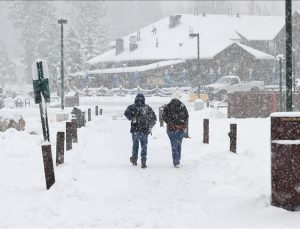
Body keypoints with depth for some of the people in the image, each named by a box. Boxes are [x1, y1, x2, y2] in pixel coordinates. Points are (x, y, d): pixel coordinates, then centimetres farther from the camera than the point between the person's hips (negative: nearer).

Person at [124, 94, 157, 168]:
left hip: (135, 129, -1)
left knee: (135, 144, 17)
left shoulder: (133, 107, -3)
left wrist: (132, 119, -8)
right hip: (145, 130, 1)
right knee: (144, 146, 7)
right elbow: (154, 119, 11)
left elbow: (126, 113, -20)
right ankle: (143, 162, 1)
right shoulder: (148, 108, 6)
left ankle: (134, 159, 26)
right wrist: (150, 127, 18)